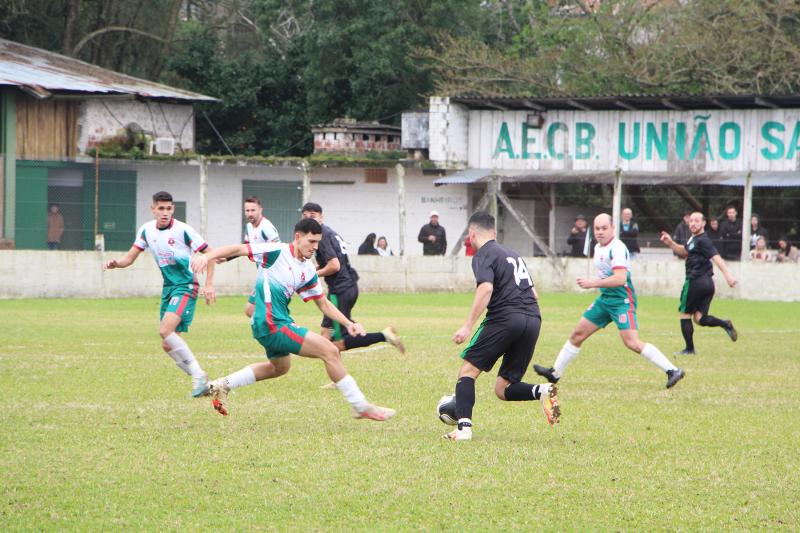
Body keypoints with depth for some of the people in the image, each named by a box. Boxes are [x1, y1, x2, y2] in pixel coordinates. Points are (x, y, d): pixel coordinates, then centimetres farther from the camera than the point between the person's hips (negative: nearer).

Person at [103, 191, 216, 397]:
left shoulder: (183, 230, -15)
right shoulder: (147, 230, 2)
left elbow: (209, 253, -8)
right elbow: (130, 258, 6)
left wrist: (209, 285, -14)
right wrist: (115, 263, -16)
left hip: (186, 286, -7)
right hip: (168, 287, 7)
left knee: (165, 331, -26)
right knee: (167, 345, 4)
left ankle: (199, 376, -20)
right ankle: (201, 382, 14)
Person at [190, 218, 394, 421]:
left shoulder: (308, 270, 9)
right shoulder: (276, 252, -12)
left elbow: (323, 303, 16)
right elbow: (239, 249, -13)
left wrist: (348, 323, 5)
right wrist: (207, 257, -25)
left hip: (280, 321, 10)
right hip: (271, 323, -10)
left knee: (280, 367, 34)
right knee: (330, 351, -13)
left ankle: (222, 385, 37)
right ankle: (360, 406, -7)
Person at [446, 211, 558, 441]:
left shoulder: (483, 254, 1)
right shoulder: (513, 255, 26)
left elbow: (486, 288, -16)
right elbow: (533, 293, 27)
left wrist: (467, 326, -18)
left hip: (505, 318, -7)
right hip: (533, 319, 7)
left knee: (468, 370, 2)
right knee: (503, 390, 12)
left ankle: (464, 427, -14)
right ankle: (541, 391, -15)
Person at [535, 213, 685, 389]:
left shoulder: (617, 248, -18)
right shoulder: (598, 248, 12)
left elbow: (620, 278, -27)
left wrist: (593, 283, -23)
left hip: (622, 300, -9)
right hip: (605, 299, 9)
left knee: (632, 342, -21)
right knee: (578, 334, 12)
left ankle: (673, 371, -18)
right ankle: (555, 373, 24)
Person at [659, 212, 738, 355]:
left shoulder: (703, 241, -13)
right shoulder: (694, 239, 17)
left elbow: (716, 258, -24)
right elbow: (684, 252, 32)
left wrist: (728, 275, -34)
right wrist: (671, 243, 15)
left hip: (695, 282, -9)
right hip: (707, 283, 9)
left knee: (685, 314, 4)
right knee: (699, 318, 7)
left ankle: (689, 348, 6)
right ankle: (725, 324, -11)